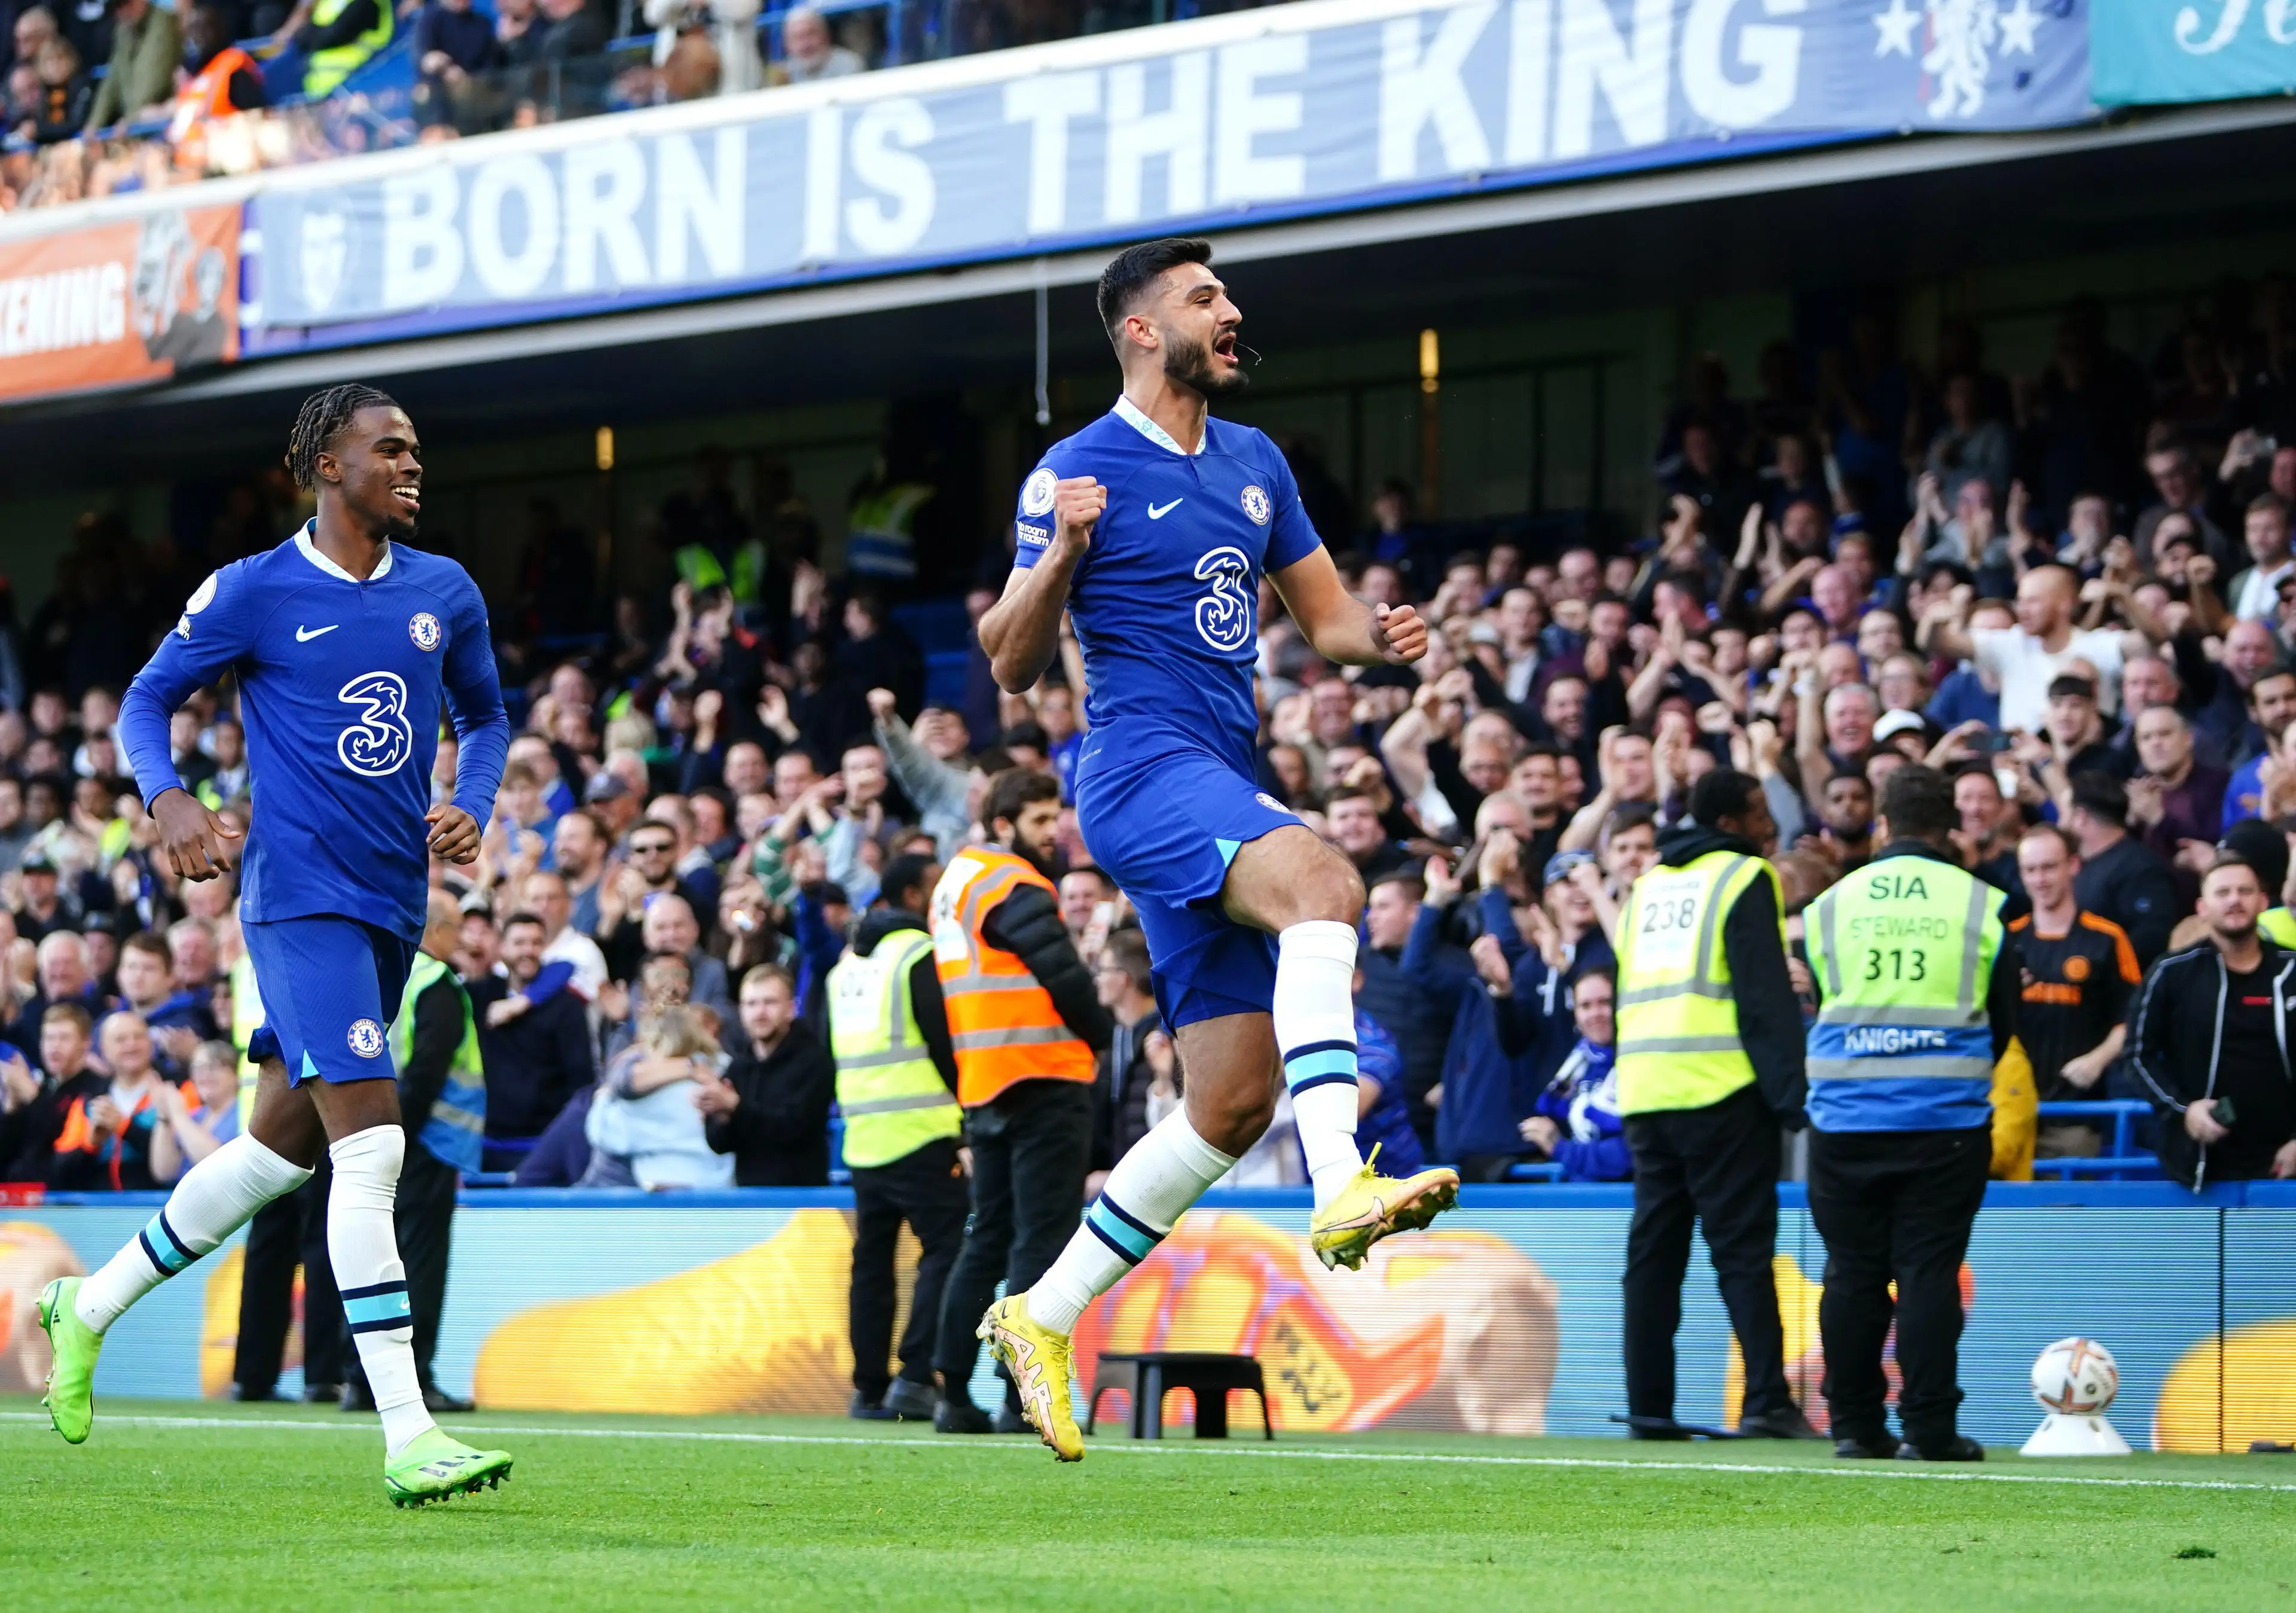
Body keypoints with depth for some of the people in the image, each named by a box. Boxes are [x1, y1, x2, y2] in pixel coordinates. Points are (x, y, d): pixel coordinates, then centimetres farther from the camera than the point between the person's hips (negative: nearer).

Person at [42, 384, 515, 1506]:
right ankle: (407, 1436, -19)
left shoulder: (445, 594, 11)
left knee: (283, 1144, 15)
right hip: (302, 897, -7)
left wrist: (471, 806, 4)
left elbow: (483, 716, 24)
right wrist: (168, 802, -16)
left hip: (392, 906, 7)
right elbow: (147, 699, 3)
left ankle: (90, 1307, 35)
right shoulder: (254, 593, -4)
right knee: (370, 1140, -17)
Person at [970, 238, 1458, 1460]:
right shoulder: (1078, 471, -3)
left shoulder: (1255, 464, 18)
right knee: (1320, 884, -36)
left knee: (1233, 1104, 5)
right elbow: (1012, 666, -4)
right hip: (1143, 771, -8)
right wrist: (1060, 555, -23)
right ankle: (1341, 1189, -48)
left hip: (1223, 787, 8)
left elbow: (1323, 615, 24)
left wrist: (1378, 637, 0)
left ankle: (1044, 1318, 15)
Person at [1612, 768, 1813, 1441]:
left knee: (1653, 1251, 8)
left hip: (1643, 1094, 6)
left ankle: (1648, 1406, 5)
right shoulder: (1744, 879, -2)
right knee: (1743, 1248, -7)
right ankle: (1767, 1401, -14)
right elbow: (1766, 995, -10)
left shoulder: (1647, 886, 21)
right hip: (1719, 1092, -6)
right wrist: (1790, 1090, -11)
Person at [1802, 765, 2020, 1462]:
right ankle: (1928, 1426, -2)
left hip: (1844, 1117, 1)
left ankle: (1854, 1425, 9)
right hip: (1947, 1121, -1)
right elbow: (2004, 1022, 11)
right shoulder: (1981, 906, 1)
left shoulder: (1830, 905, 5)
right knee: (1929, 1272, 1)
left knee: (1853, 1274, 8)